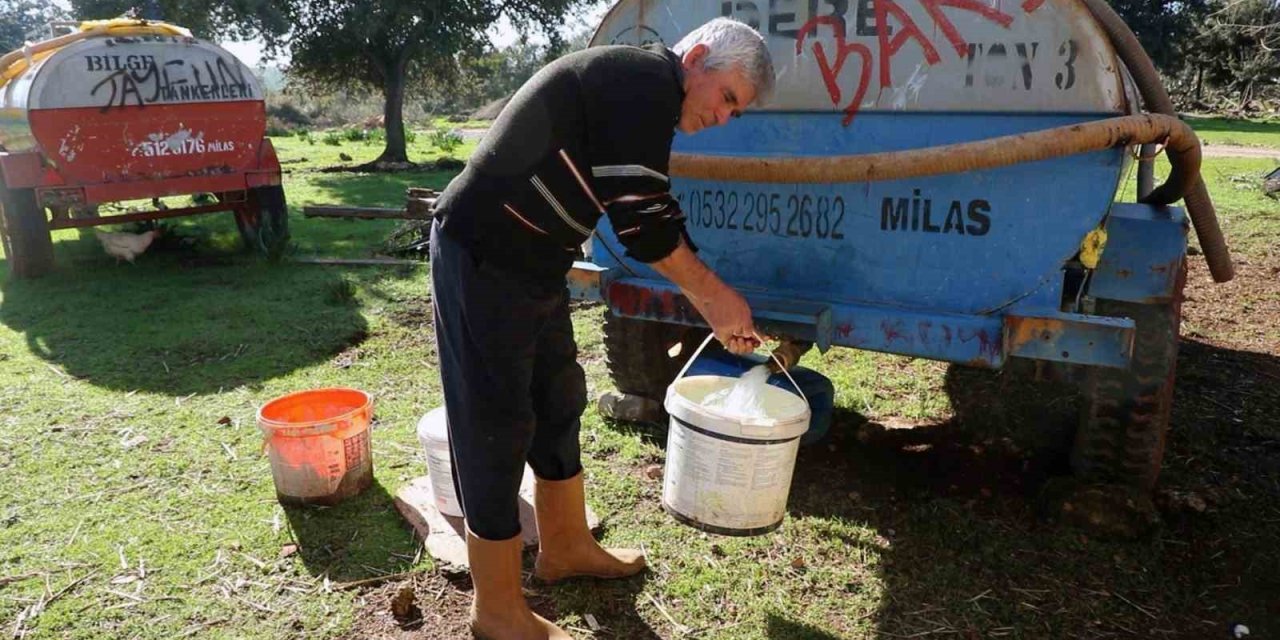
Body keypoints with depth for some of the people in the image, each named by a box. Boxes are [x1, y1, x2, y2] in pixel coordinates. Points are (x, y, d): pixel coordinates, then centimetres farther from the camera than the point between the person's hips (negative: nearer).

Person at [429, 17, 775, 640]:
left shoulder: (640, 96, 16)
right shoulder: (646, 80, -15)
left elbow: (655, 221, 18)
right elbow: (640, 220, -21)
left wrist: (713, 306, 14)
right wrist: (715, 294, -8)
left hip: (529, 265, 10)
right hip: (482, 260, -10)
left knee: (558, 402, 17)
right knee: (496, 427, -2)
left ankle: (565, 548, 35)